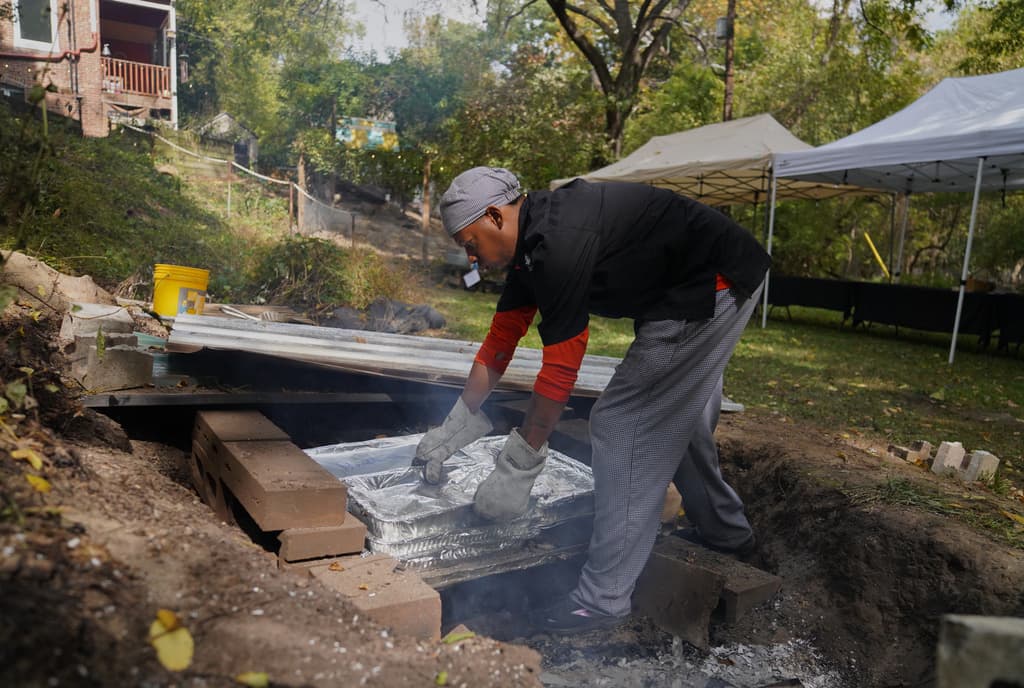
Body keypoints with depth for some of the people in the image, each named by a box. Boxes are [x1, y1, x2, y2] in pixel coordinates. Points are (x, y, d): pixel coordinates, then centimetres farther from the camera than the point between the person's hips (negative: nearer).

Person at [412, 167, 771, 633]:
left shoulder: (559, 244, -28)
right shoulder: (530, 241, 3)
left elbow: (560, 368, -27)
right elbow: (501, 337, 7)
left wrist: (518, 465, -19)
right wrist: (453, 428, 10)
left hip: (713, 286, -10)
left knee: (622, 424, -10)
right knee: (676, 416, 22)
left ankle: (604, 599, -1)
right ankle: (724, 530, 44)